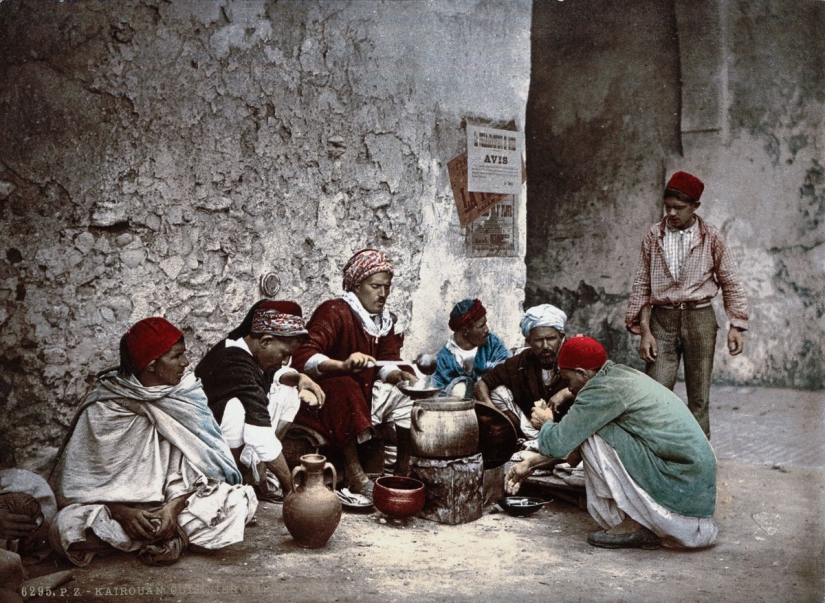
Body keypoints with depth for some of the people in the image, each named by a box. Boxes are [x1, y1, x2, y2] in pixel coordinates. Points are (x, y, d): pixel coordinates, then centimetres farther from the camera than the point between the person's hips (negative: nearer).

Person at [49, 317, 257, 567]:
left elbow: (194, 464, -5)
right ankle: (180, 536, -20)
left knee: (241, 499, -20)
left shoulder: (187, 394, -3)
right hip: (116, 507, -1)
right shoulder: (103, 405, -9)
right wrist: (122, 512, -25)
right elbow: (82, 478, -9)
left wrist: (173, 507, -23)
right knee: (67, 526, -31)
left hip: (175, 501, 1)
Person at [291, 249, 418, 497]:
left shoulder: (385, 320, 4)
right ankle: (355, 475, -34)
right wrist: (344, 365, -46)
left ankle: (403, 469, 2)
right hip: (323, 395, -8)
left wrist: (400, 375, -24)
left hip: (364, 394, 8)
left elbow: (386, 364, 0)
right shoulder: (334, 312, -19)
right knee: (344, 388, -36)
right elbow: (303, 358, -30)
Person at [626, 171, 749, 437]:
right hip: (662, 319, 0)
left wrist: (736, 326, -3)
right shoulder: (653, 236, 3)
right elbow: (642, 285, 3)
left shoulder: (712, 238, 1)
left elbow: (730, 284, 6)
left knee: (699, 396, 6)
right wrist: (644, 331, -4)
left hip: (699, 318, 0)